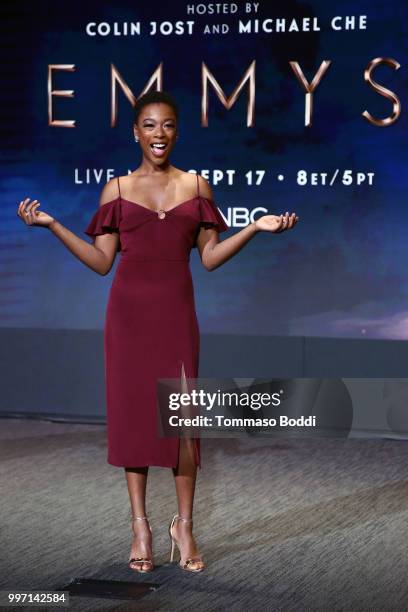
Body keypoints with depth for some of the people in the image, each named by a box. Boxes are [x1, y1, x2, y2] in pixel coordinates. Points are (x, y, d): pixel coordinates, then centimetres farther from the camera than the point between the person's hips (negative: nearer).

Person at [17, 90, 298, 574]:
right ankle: (140, 525, 11)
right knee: (131, 410, 2)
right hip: (129, 311, 0)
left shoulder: (195, 186, 8)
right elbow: (101, 261, 4)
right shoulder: (116, 190, 6)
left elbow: (209, 257, 6)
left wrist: (256, 228, -5)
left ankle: (184, 525, 9)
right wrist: (51, 224, -3)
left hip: (176, 311, 0)